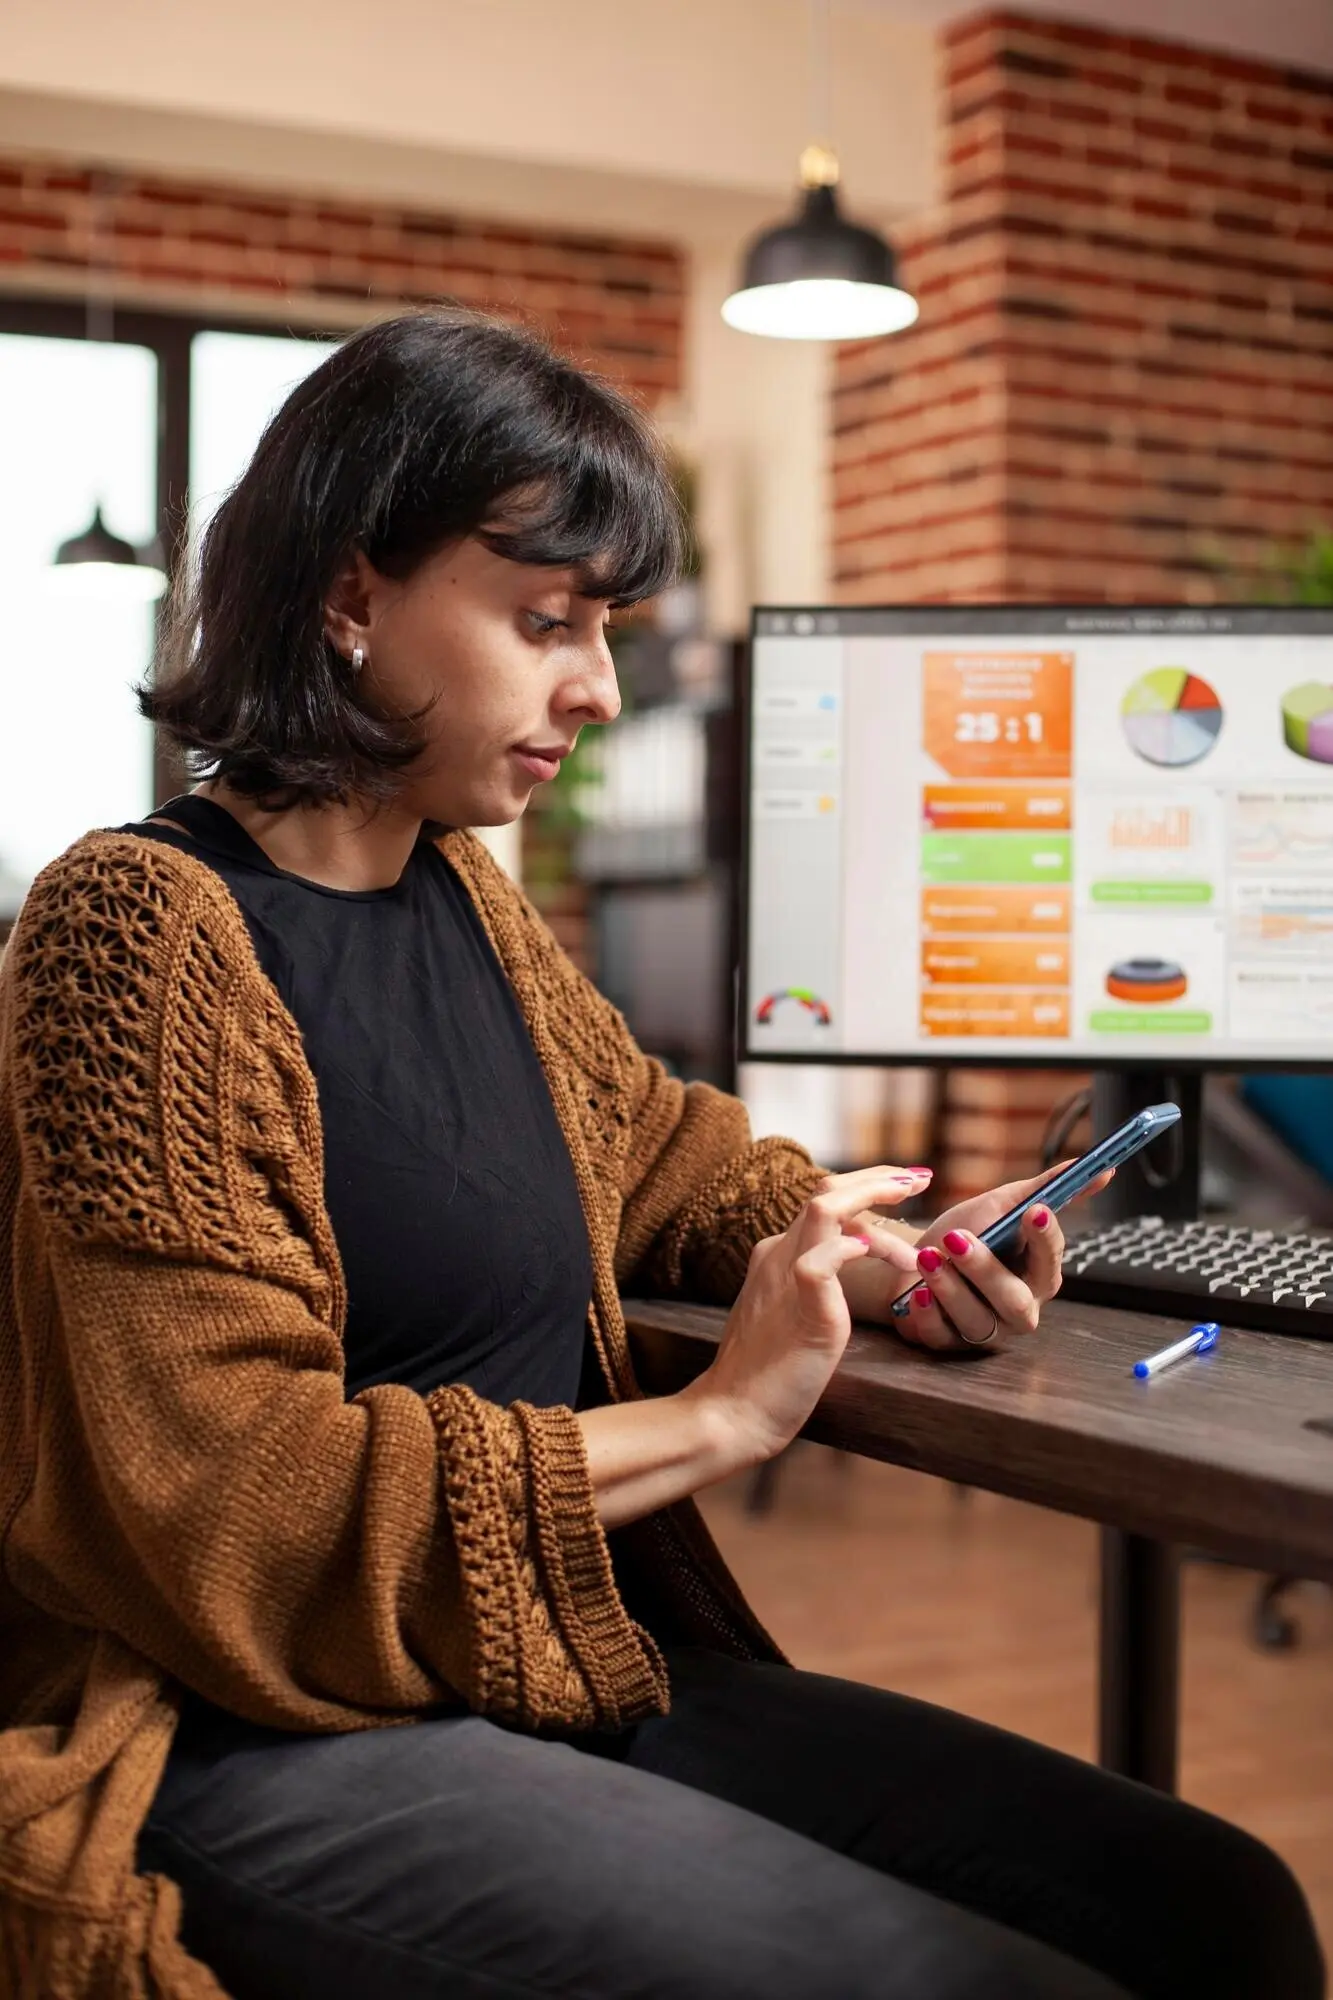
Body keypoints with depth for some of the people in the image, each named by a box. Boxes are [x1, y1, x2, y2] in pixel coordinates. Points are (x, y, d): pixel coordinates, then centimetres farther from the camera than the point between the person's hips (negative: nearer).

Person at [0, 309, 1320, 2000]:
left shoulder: (459, 892, 9)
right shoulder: (142, 926, -14)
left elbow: (650, 1145, 28)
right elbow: (233, 1502, -18)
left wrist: (881, 1252, 6)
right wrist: (717, 1417, -15)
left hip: (575, 1666, 8)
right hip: (279, 1747, -7)